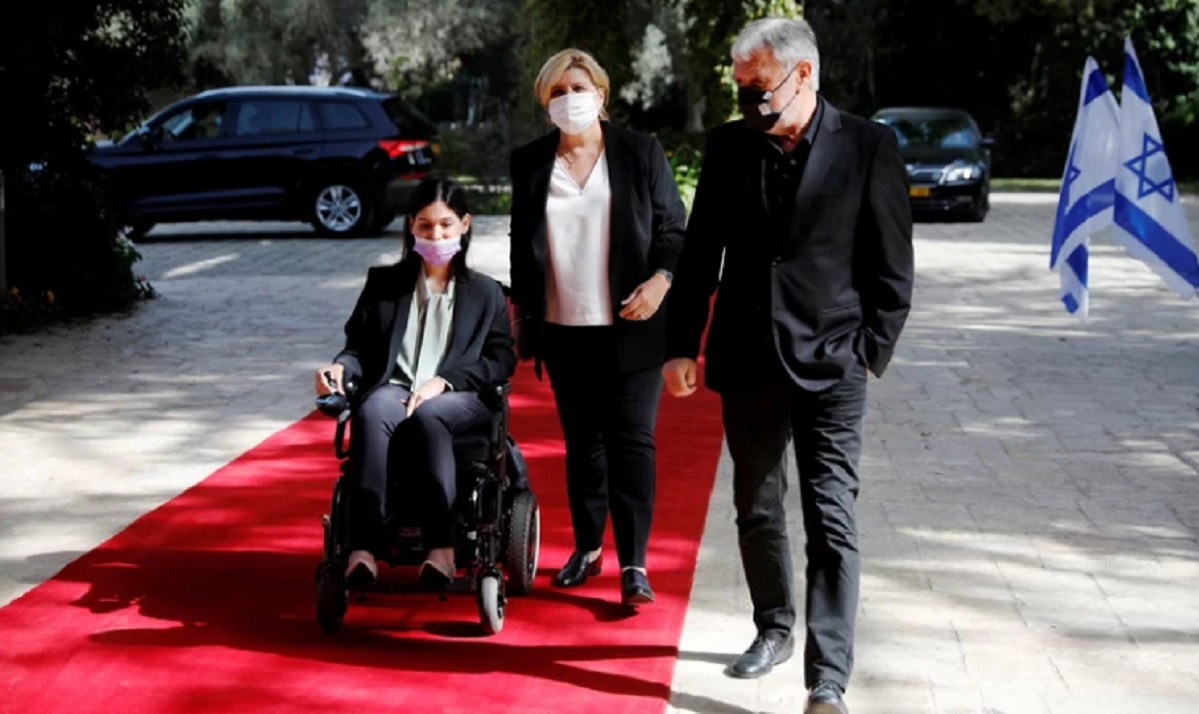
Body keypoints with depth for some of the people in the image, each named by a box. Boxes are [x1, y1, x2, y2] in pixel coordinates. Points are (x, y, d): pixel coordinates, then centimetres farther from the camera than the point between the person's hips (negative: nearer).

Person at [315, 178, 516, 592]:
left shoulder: (486, 293, 17)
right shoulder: (384, 284, 21)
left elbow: (501, 360, 7)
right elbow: (359, 346, 19)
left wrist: (443, 381, -9)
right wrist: (341, 367, -6)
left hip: (458, 399, -1)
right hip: (393, 388, 1)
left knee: (427, 416, -39)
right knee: (372, 413, -37)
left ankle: (441, 546, -44)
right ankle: (361, 549, -48)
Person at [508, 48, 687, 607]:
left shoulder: (640, 153, 1)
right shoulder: (530, 163, 7)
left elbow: (674, 229, 2)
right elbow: (521, 246, 13)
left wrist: (660, 280, -15)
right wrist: (520, 320, 11)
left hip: (631, 328, -3)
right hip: (564, 330, 3)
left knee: (632, 441, -5)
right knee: (581, 443, 11)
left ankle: (634, 564, -3)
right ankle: (587, 549, 23)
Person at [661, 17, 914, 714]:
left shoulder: (869, 147, -7)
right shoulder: (729, 145, 3)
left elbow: (893, 266, -3)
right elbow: (701, 254, 8)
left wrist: (870, 353, -7)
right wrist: (682, 345, 4)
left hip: (831, 366, -4)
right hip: (747, 361, 4)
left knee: (832, 523, -6)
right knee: (757, 510, 16)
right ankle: (775, 629, 36)